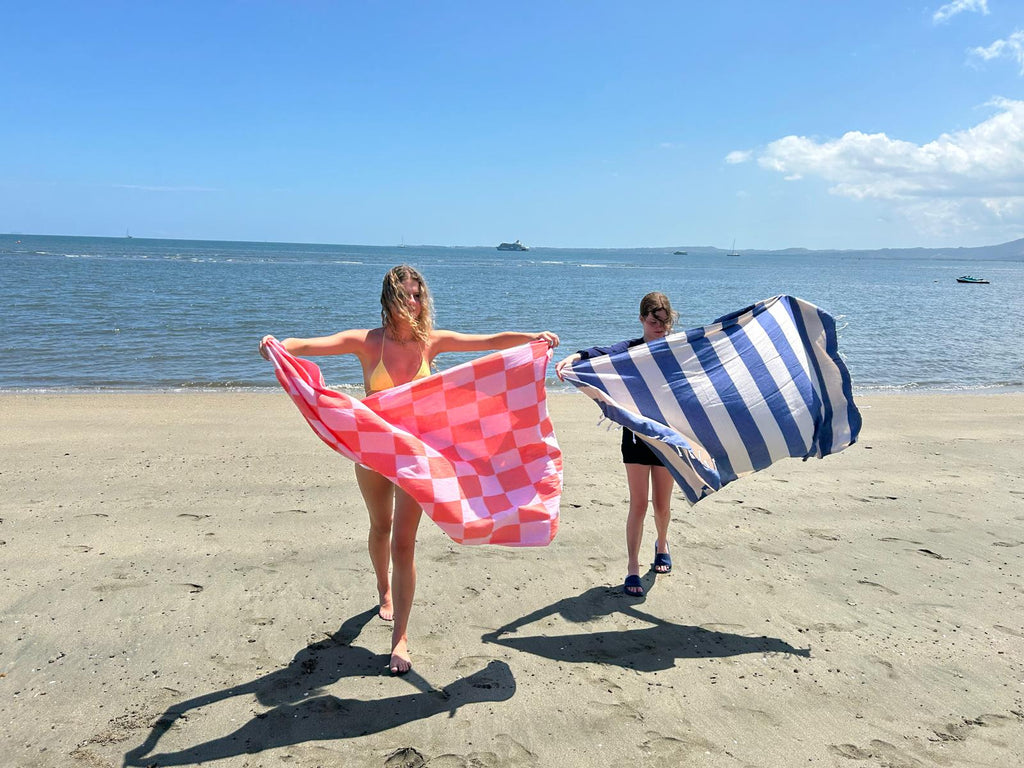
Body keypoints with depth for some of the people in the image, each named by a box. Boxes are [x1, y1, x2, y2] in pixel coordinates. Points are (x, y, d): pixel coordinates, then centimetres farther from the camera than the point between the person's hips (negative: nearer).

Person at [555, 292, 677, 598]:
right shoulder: (630, 349, -9)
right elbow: (604, 353, -28)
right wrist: (574, 357, -47)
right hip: (636, 434, -2)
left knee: (662, 504, 13)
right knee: (638, 504, -2)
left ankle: (662, 544, 42)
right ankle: (632, 569, 6)